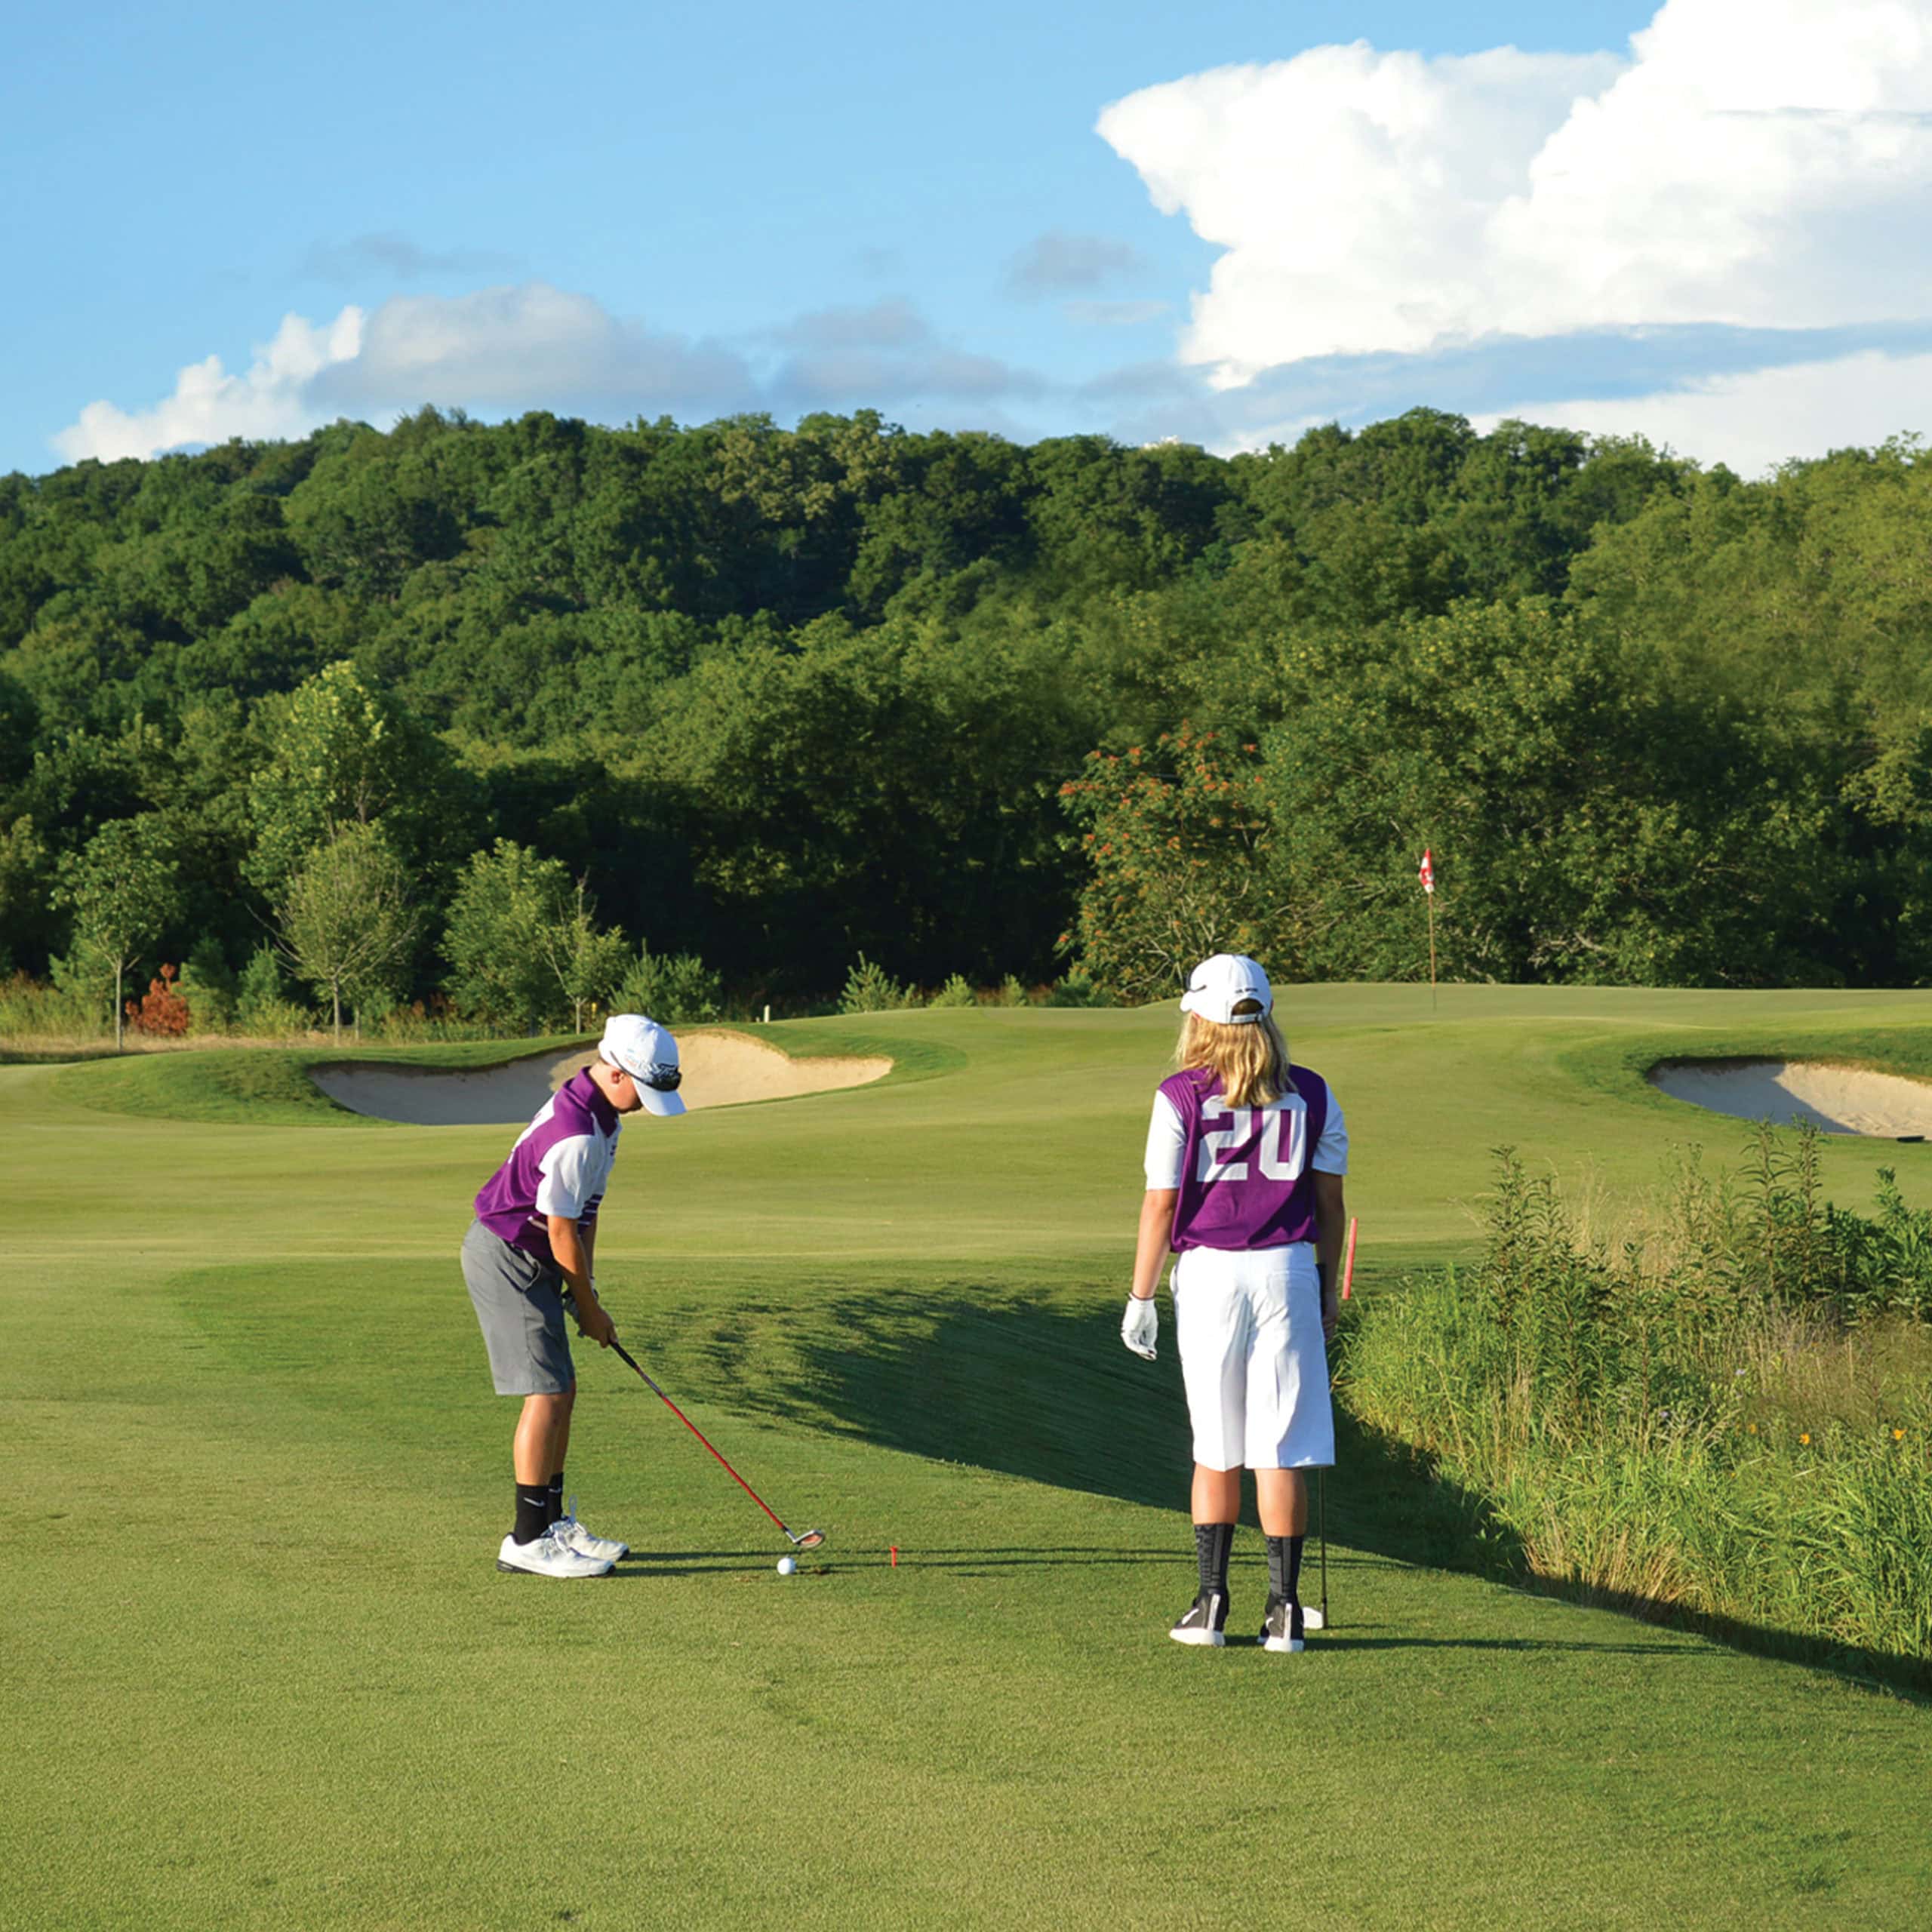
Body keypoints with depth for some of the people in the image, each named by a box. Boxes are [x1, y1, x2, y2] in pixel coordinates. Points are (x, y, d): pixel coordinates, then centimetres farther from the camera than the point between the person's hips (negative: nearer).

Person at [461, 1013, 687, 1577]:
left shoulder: (601, 1113, 5)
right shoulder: (576, 1137, -28)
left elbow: (587, 1210, 12)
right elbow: (562, 1233, -20)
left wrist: (586, 1288, 8)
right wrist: (589, 1307, -7)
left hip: (528, 1260, 10)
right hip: (507, 1259, -10)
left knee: (561, 1391, 13)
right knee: (547, 1393, -11)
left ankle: (553, 1524, 21)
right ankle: (527, 1541, -8)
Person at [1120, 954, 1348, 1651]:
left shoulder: (1180, 1098, -4)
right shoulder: (1310, 1097, 3)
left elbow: (1160, 1204, -3)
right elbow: (1330, 1203, 6)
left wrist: (1140, 1297, 4)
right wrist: (1328, 1291, 16)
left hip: (1209, 1276, -1)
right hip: (1288, 1272, 1)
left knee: (1215, 1450, 10)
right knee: (1282, 1450, 2)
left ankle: (1211, 1603, 10)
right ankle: (1284, 1608, 1)